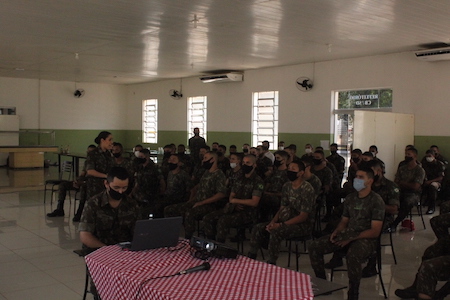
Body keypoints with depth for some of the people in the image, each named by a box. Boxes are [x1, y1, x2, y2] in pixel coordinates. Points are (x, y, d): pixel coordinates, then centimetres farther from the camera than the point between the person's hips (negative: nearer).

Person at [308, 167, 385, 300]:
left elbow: (375, 231, -14)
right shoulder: (350, 198, 12)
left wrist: (351, 238, -21)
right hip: (347, 234, 6)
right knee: (314, 246, -11)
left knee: (352, 254, -41)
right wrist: (336, 232, -3)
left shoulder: (376, 201, -9)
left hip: (366, 238, -6)